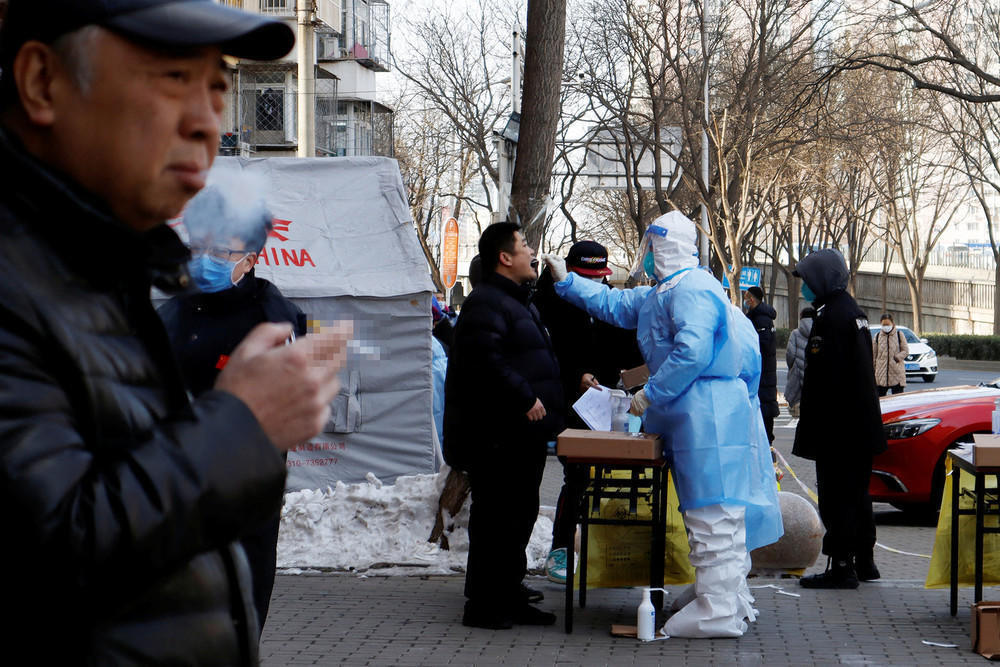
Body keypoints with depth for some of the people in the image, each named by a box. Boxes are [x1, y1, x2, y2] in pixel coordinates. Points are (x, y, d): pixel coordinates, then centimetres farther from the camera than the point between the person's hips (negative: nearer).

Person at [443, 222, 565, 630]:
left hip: (522, 434, 11)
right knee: (497, 517, -6)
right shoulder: (486, 303, -15)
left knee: (520, 516, 16)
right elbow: (487, 362, -27)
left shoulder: (517, 302, 21)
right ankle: (484, 605, -1)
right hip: (498, 438, -11)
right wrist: (525, 399, -24)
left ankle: (509, 597, 26)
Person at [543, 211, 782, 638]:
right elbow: (613, 304, 32)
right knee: (714, 507, 15)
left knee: (712, 510, -11)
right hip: (692, 412, 11)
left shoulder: (693, 290, -15)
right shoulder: (660, 295, 20)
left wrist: (652, 394, -18)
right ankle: (730, 595, 23)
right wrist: (566, 281, 33)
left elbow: (692, 351, -25)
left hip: (708, 412, -11)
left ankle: (719, 611, -11)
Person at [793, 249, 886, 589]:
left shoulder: (832, 316, -17)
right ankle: (863, 561, 25)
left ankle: (841, 567, -4)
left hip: (838, 431, -10)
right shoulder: (852, 311, 15)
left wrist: (810, 429, -18)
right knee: (857, 493, 17)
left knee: (837, 496, -6)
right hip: (860, 426, 10)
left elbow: (824, 379, -21)